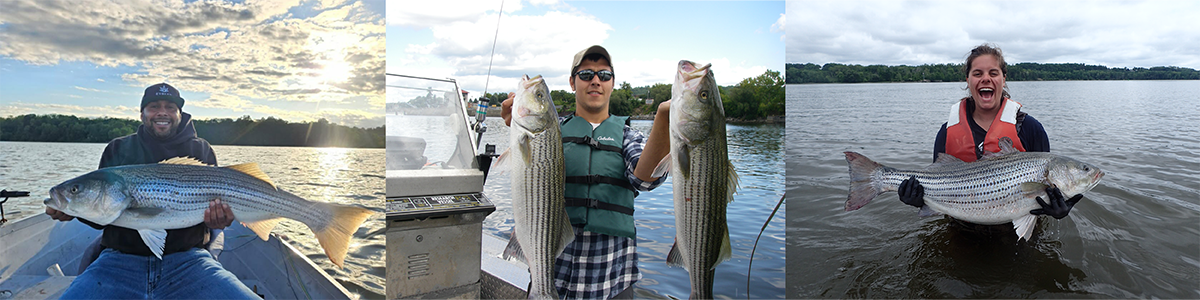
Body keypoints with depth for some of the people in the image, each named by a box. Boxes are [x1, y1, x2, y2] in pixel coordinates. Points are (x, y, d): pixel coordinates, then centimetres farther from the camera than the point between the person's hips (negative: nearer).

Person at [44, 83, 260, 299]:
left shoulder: (200, 150, 10)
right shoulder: (118, 150, 14)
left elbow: (214, 202, 5)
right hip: (120, 260, 2)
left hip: (186, 259, -2)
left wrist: (217, 220, -18)